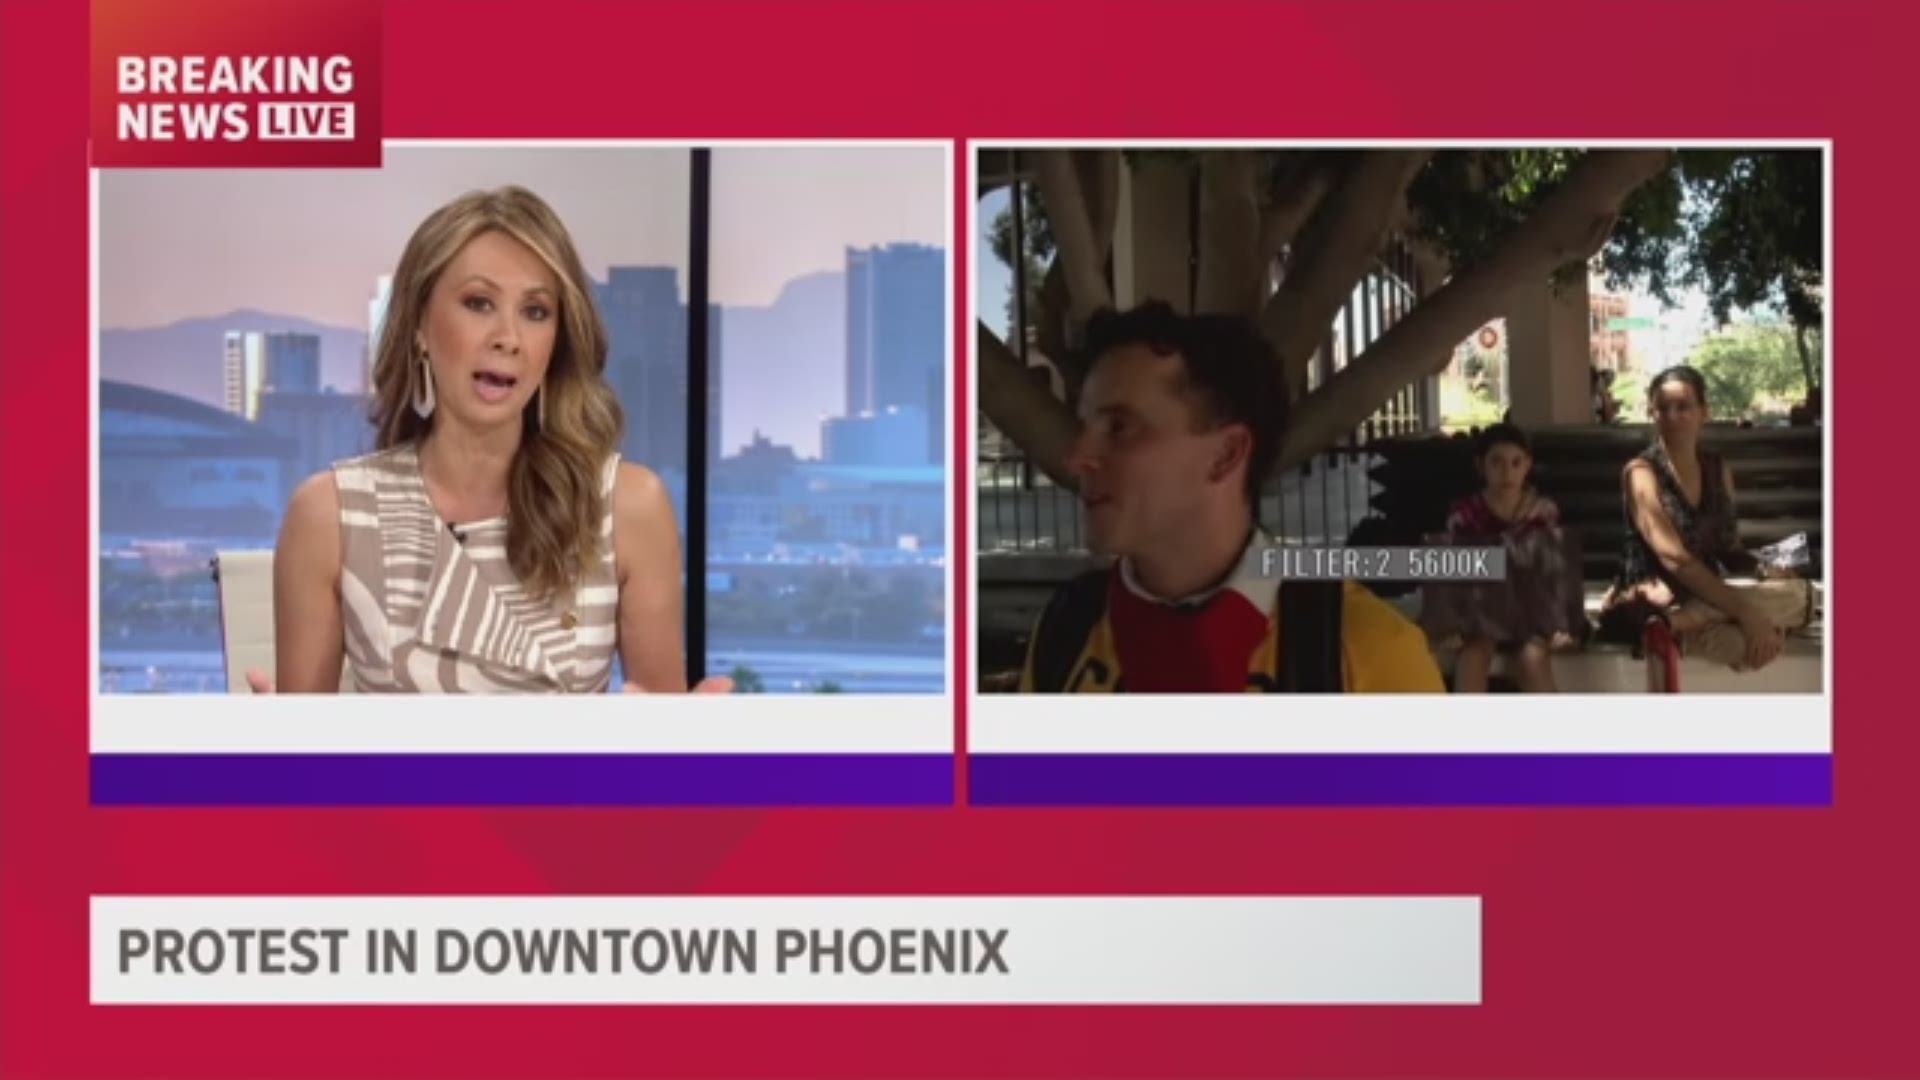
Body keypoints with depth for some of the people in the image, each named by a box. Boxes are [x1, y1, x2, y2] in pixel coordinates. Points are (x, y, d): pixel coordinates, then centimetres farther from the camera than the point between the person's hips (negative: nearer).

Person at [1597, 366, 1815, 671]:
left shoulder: (1719, 470, 11)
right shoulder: (1641, 473, -9)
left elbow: (1727, 548, 17)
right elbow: (1674, 558, -20)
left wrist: (1763, 570, -8)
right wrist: (1743, 609, -28)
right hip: (1655, 597, -8)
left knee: (1800, 593, -23)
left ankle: (1673, 624, -27)